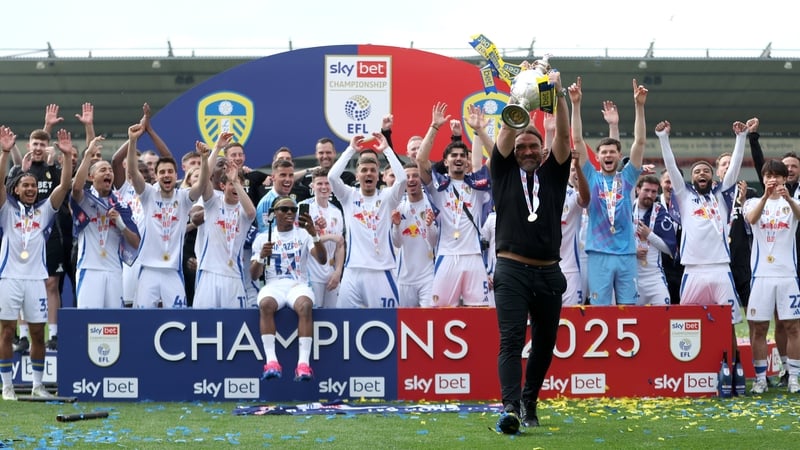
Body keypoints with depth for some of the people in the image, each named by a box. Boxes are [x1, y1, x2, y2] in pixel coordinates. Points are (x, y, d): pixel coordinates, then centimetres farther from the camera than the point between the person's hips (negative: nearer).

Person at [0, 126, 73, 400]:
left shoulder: (45, 209, 11)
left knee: (38, 333, 5)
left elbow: (64, 185, 0)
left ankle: (38, 385, 15)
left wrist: (67, 155, -12)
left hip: (36, 277, 2)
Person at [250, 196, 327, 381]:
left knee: (305, 305, -36)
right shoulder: (263, 238, 14)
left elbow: (322, 260, -3)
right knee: (266, 304, -36)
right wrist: (261, 256, -13)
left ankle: (304, 363, -44)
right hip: (273, 285, 0)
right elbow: (254, 275, 8)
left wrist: (314, 234, -18)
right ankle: (271, 362, -42)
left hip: (299, 284, 0)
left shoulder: (303, 234, 13)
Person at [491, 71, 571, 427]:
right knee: (511, 340, -12)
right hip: (512, 270, -3)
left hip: (549, 273, 3)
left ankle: (529, 402, 23)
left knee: (545, 344, 9)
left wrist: (558, 94, -10)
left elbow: (563, 136, 0)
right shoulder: (504, 172, 9)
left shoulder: (553, 174, 12)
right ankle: (511, 407, -20)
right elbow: (508, 132, -3)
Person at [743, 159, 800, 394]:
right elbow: (752, 218, -15)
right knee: (758, 328, 0)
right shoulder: (754, 202, 8)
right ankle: (760, 378, 7)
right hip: (761, 273, 0)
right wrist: (766, 196, -33)